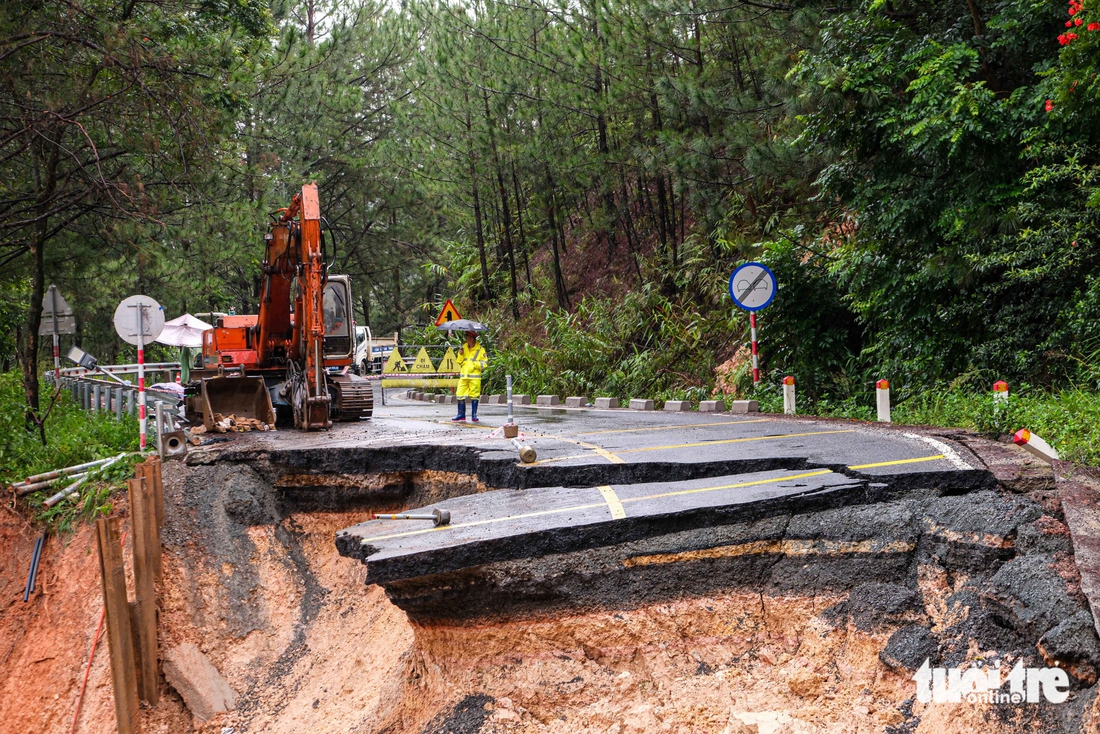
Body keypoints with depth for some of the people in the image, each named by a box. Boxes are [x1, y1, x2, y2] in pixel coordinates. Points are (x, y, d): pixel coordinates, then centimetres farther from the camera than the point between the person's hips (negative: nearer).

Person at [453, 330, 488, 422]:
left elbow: (484, 363, 0)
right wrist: (460, 355, -1)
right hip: (463, 376, 4)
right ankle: (461, 415, 5)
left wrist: (474, 364, -9)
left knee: (474, 396, -1)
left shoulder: (480, 349, 1)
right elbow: (459, 362, 16)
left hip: (474, 376, -4)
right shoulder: (464, 347, 14)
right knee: (461, 395, -1)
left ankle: (474, 415, 6)